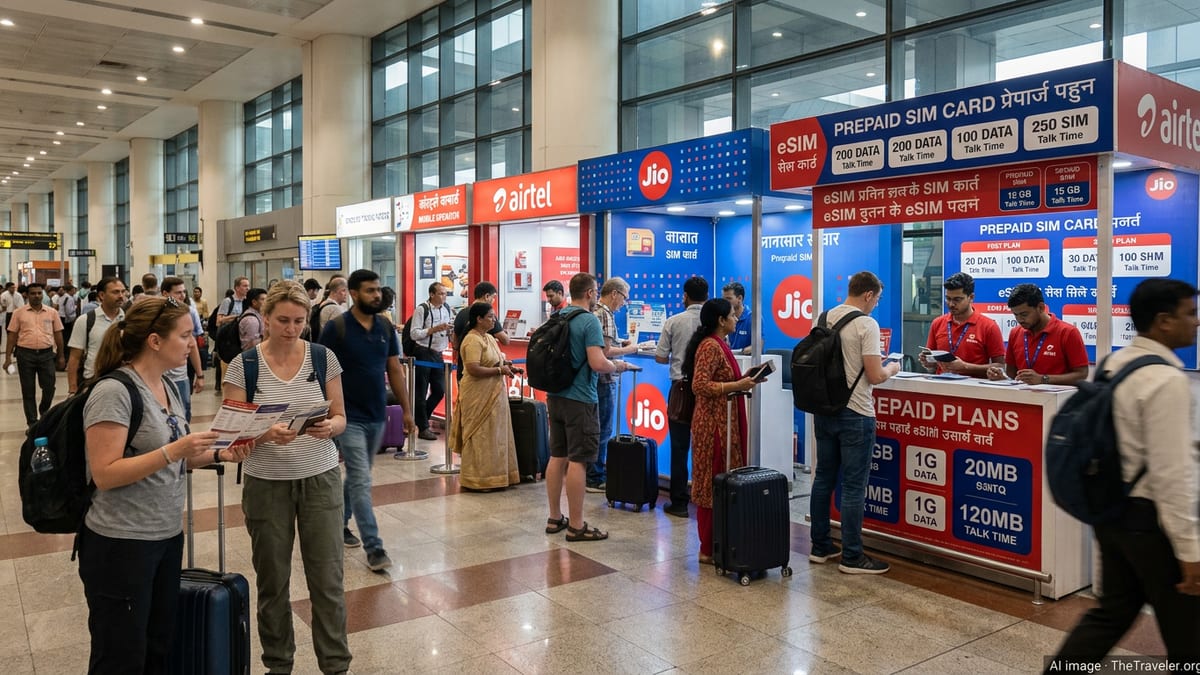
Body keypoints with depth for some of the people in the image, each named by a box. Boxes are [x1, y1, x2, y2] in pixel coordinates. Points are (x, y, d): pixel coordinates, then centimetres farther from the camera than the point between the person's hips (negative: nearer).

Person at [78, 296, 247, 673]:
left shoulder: (166, 387, 9)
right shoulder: (114, 392, -18)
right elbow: (104, 474, -23)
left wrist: (217, 455, 1)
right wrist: (173, 451, -28)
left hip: (168, 536, 8)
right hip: (121, 544, -8)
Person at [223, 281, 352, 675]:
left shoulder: (324, 358, -2)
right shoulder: (243, 366, -6)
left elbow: (340, 418, 2)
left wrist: (328, 428, -21)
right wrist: (267, 435, -27)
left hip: (321, 479, 1)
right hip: (267, 484, 0)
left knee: (328, 580, 3)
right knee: (273, 582, 11)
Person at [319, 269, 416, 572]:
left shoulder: (386, 328, 5)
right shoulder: (336, 328, -10)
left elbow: (395, 371, 9)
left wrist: (406, 410, 8)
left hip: (377, 416, 6)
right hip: (349, 417, -5)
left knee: (357, 476, 19)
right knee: (361, 481, -7)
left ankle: (340, 522, 38)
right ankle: (374, 547, -4)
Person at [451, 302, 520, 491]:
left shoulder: (488, 338, 14)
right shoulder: (473, 340, -16)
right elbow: (473, 369, -25)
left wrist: (504, 364, 6)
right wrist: (500, 370, -18)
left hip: (493, 394, 10)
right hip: (478, 396, -10)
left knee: (494, 436, 13)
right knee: (480, 437, -2)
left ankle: (491, 476, 21)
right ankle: (477, 479, 8)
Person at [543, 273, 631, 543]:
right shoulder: (589, 321, -15)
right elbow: (597, 363, -23)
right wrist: (618, 366, -4)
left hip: (555, 395, 8)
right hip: (579, 399, -8)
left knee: (557, 457, 13)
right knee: (578, 460, -3)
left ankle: (555, 518, 22)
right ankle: (576, 526, 3)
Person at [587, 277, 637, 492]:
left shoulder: (594, 311, 12)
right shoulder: (605, 315, -17)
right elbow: (605, 351, -23)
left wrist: (620, 342, 13)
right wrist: (629, 349, -9)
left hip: (593, 377, 10)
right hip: (604, 379, -10)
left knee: (598, 428, 17)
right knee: (603, 429, -1)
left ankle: (596, 473, 26)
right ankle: (595, 479, 6)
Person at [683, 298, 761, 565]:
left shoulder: (719, 344, 15)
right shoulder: (711, 346, -16)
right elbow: (700, 385, -23)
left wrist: (742, 380, 9)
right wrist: (738, 386, -21)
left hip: (724, 422, 10)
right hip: (714, 423, -10)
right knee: (714, 484, -3)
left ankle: (714, 543, 21)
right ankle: (709, 549, 6)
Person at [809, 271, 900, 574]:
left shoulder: (824, 319, 7)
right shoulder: (866, 324, -14)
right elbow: (875, 376, -16)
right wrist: (891, 368, 5)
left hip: (824, 410, 7)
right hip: (854, 414, -7)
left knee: (824, 479, 14)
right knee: (853, 486, 0)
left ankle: (820, 547, 23)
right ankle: (851, 557, 7)